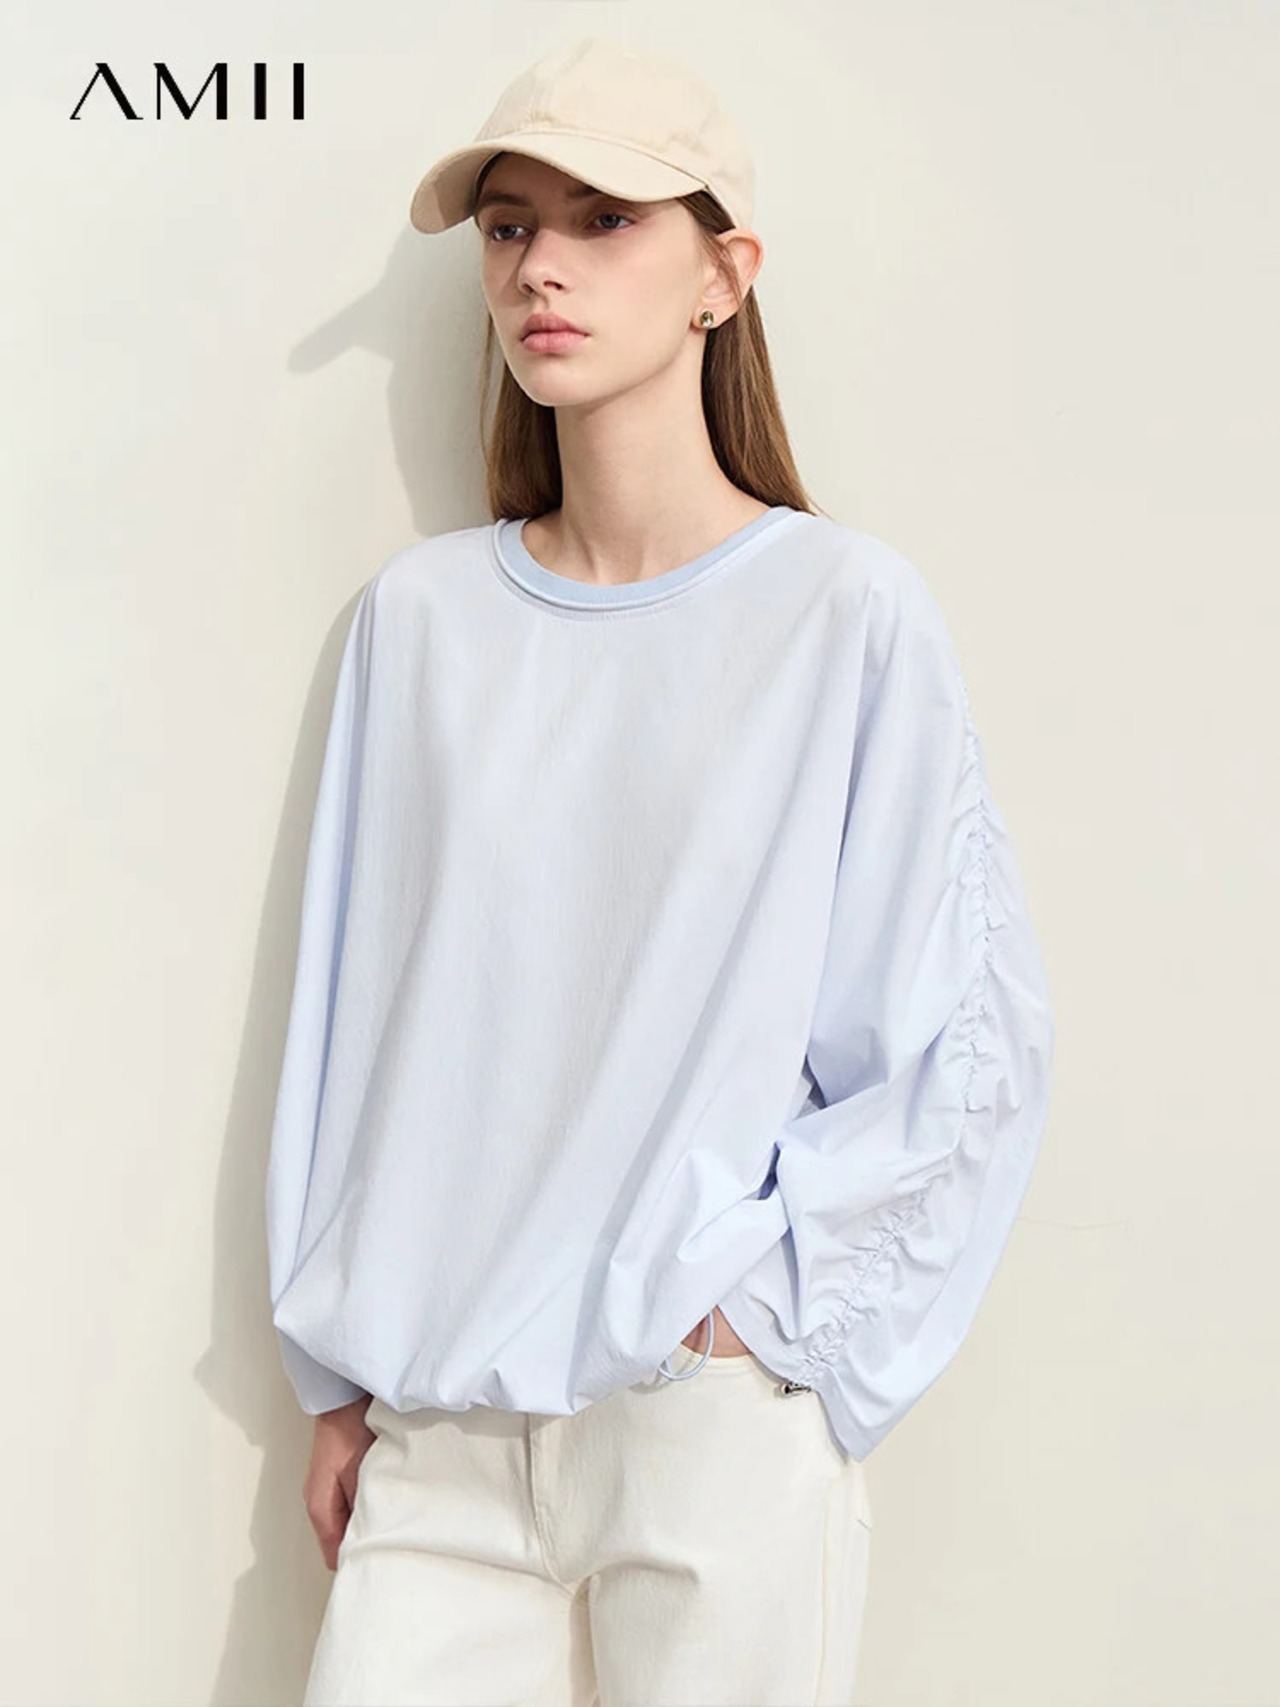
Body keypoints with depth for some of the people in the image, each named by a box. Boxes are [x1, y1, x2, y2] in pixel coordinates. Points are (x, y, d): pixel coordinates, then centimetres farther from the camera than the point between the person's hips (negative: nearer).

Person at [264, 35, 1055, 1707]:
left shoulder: (849, 608, -5)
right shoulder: (420, 612, 5)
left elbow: (977, 1041, -3)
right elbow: (352, 1006, 9)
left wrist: (769, 1302, -7)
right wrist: (340, 1376, 9)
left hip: (719, 1425, -2)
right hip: (444, 1428, 3)